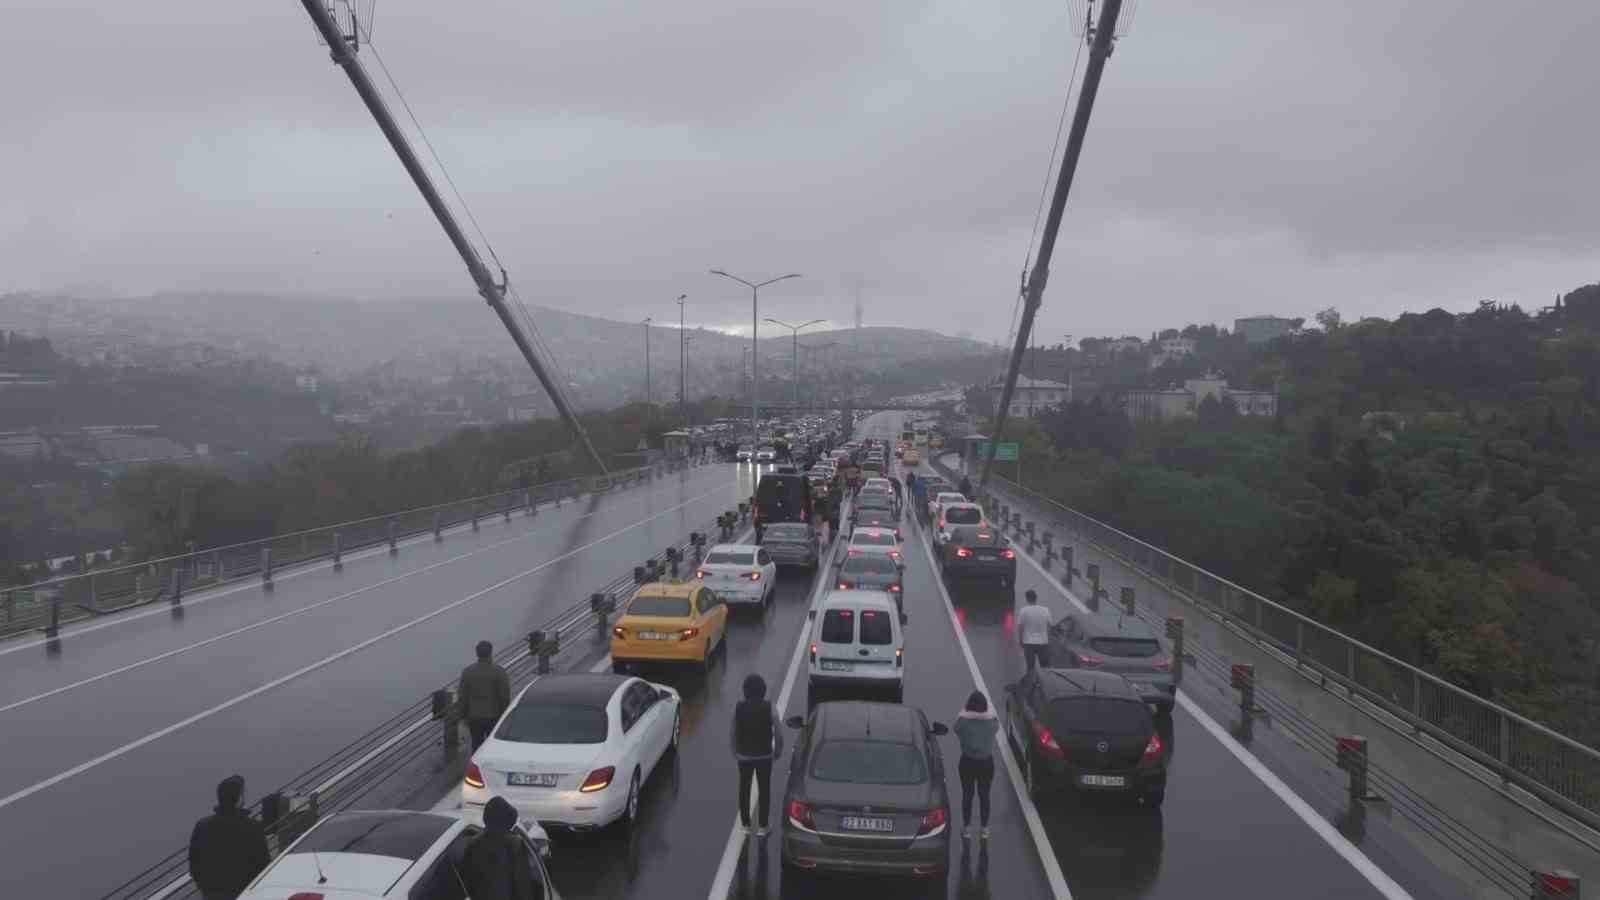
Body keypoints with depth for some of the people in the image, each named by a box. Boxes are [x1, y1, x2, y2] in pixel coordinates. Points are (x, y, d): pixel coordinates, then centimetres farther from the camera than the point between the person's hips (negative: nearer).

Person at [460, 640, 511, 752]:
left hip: (474, 717, 2)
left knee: (477, 746, 11)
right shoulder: (499, 672, -11)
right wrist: (505, 716, 1)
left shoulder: (467, 672, -3)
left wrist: (464, 717, 9)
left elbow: (462, 697, 0)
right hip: (494, 716, -2)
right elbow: (505, 696, -10)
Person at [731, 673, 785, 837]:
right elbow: (778, 733, -13)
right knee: (764, 790, 14)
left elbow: (733, 734, -6)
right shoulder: (769, 708, -16)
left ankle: (746, 825, 27)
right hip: (764, 756, -1)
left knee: (744, 790, 19)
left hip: (744, 756, 1)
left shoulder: (738, 708, -14)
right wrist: (778, 750, 6)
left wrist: (735, 752, 11)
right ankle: (762, 827, 16)